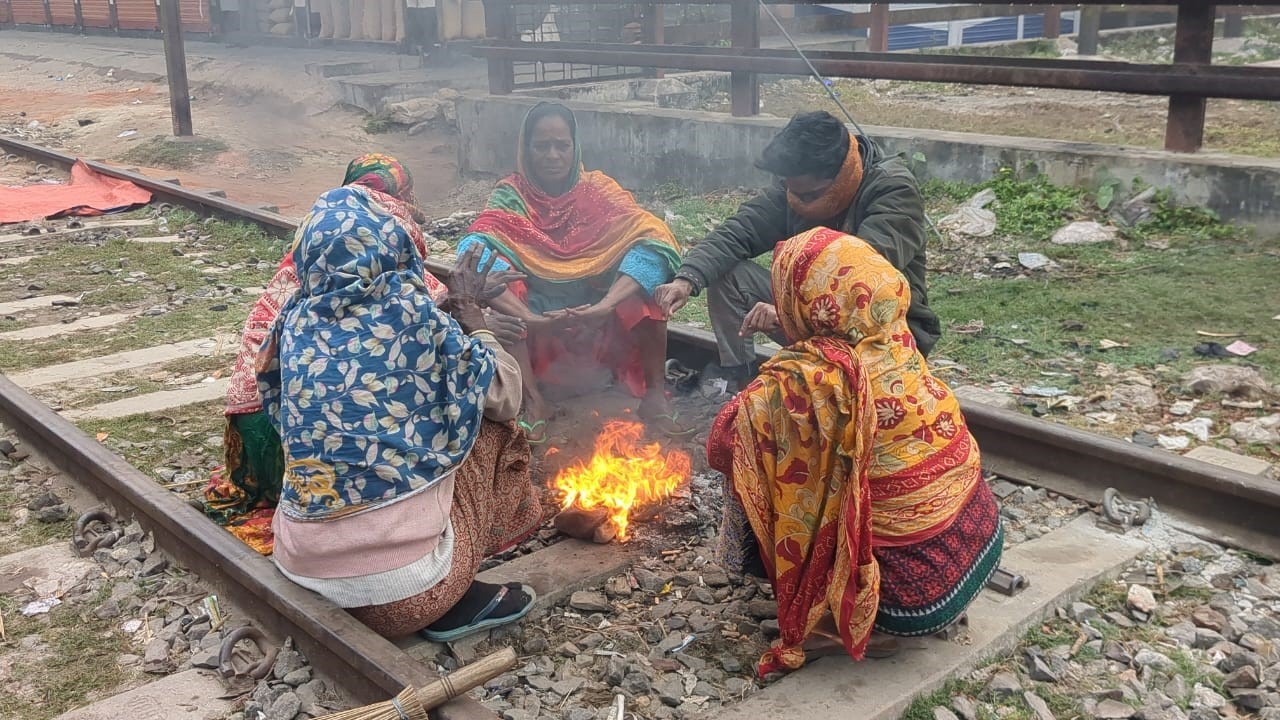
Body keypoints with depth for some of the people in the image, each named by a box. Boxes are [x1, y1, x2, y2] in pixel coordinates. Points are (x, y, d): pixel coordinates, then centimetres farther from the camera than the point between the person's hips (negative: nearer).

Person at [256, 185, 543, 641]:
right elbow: (505, 397, 3)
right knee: (491, 423, 12)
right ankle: (455, 603, 13)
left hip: (300, 569, 6)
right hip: (403, 588, -5)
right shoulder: (411, 313, -8)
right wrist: (468, 310, 18)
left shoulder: (298, 320, 4)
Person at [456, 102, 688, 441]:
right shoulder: (512, 195, -4)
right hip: (535, 318, 0)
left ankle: (655, 394, -18)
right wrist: (529, 318, -40)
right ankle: (532, 399, -24)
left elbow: (652, 237, -19)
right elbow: (475, 249, -24)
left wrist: (604, 306, -35)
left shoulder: (597, 189, -2)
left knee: (645, 275, -24)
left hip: (598, 315, 1)